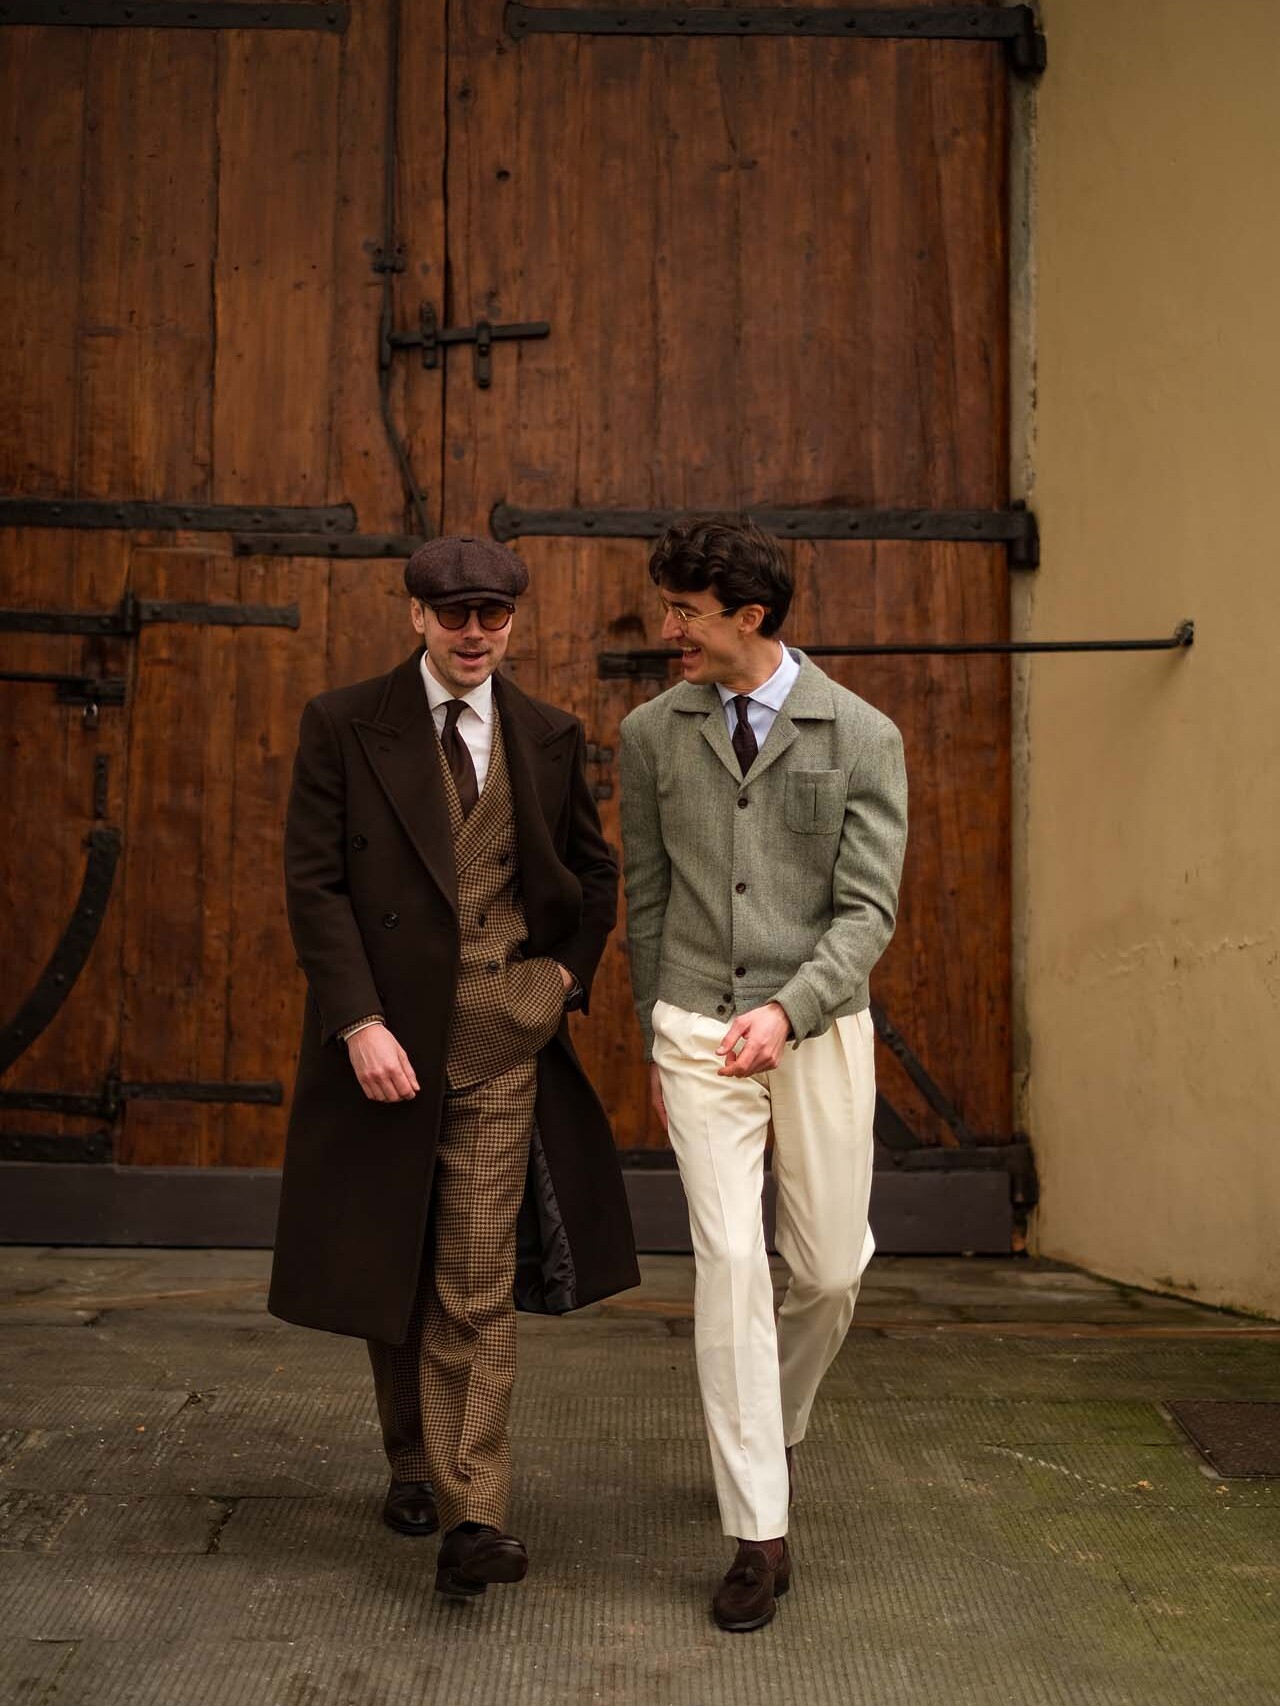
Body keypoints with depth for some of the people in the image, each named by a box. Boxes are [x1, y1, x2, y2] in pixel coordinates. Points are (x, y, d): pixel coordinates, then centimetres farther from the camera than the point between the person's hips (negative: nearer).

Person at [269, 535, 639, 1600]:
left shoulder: (549, 737, 6)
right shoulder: (343, 727, -2)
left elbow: (595, 870, 19)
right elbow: (314, 883, -7)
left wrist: (570, 974, 4)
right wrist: (361, 1023, -16)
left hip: (499, 1033, 1)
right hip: (384, 1030, 0)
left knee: (479, 1282, -6)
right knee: (390, 1268, 14)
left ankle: (472, 1521, -5)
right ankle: (413, 1462, 35)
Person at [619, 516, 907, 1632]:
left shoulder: (862, 737, -4)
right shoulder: (654, 734, 3)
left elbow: (867, 911, -8)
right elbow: (646, 898, 11)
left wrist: (786, 1009, -23)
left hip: (819, 1025, 0)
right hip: (698, 1027, 1)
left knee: (830, 1267, 8)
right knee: (729, 1260, -7)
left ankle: (779, 1422, 41)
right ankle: (760, 1537, 0)